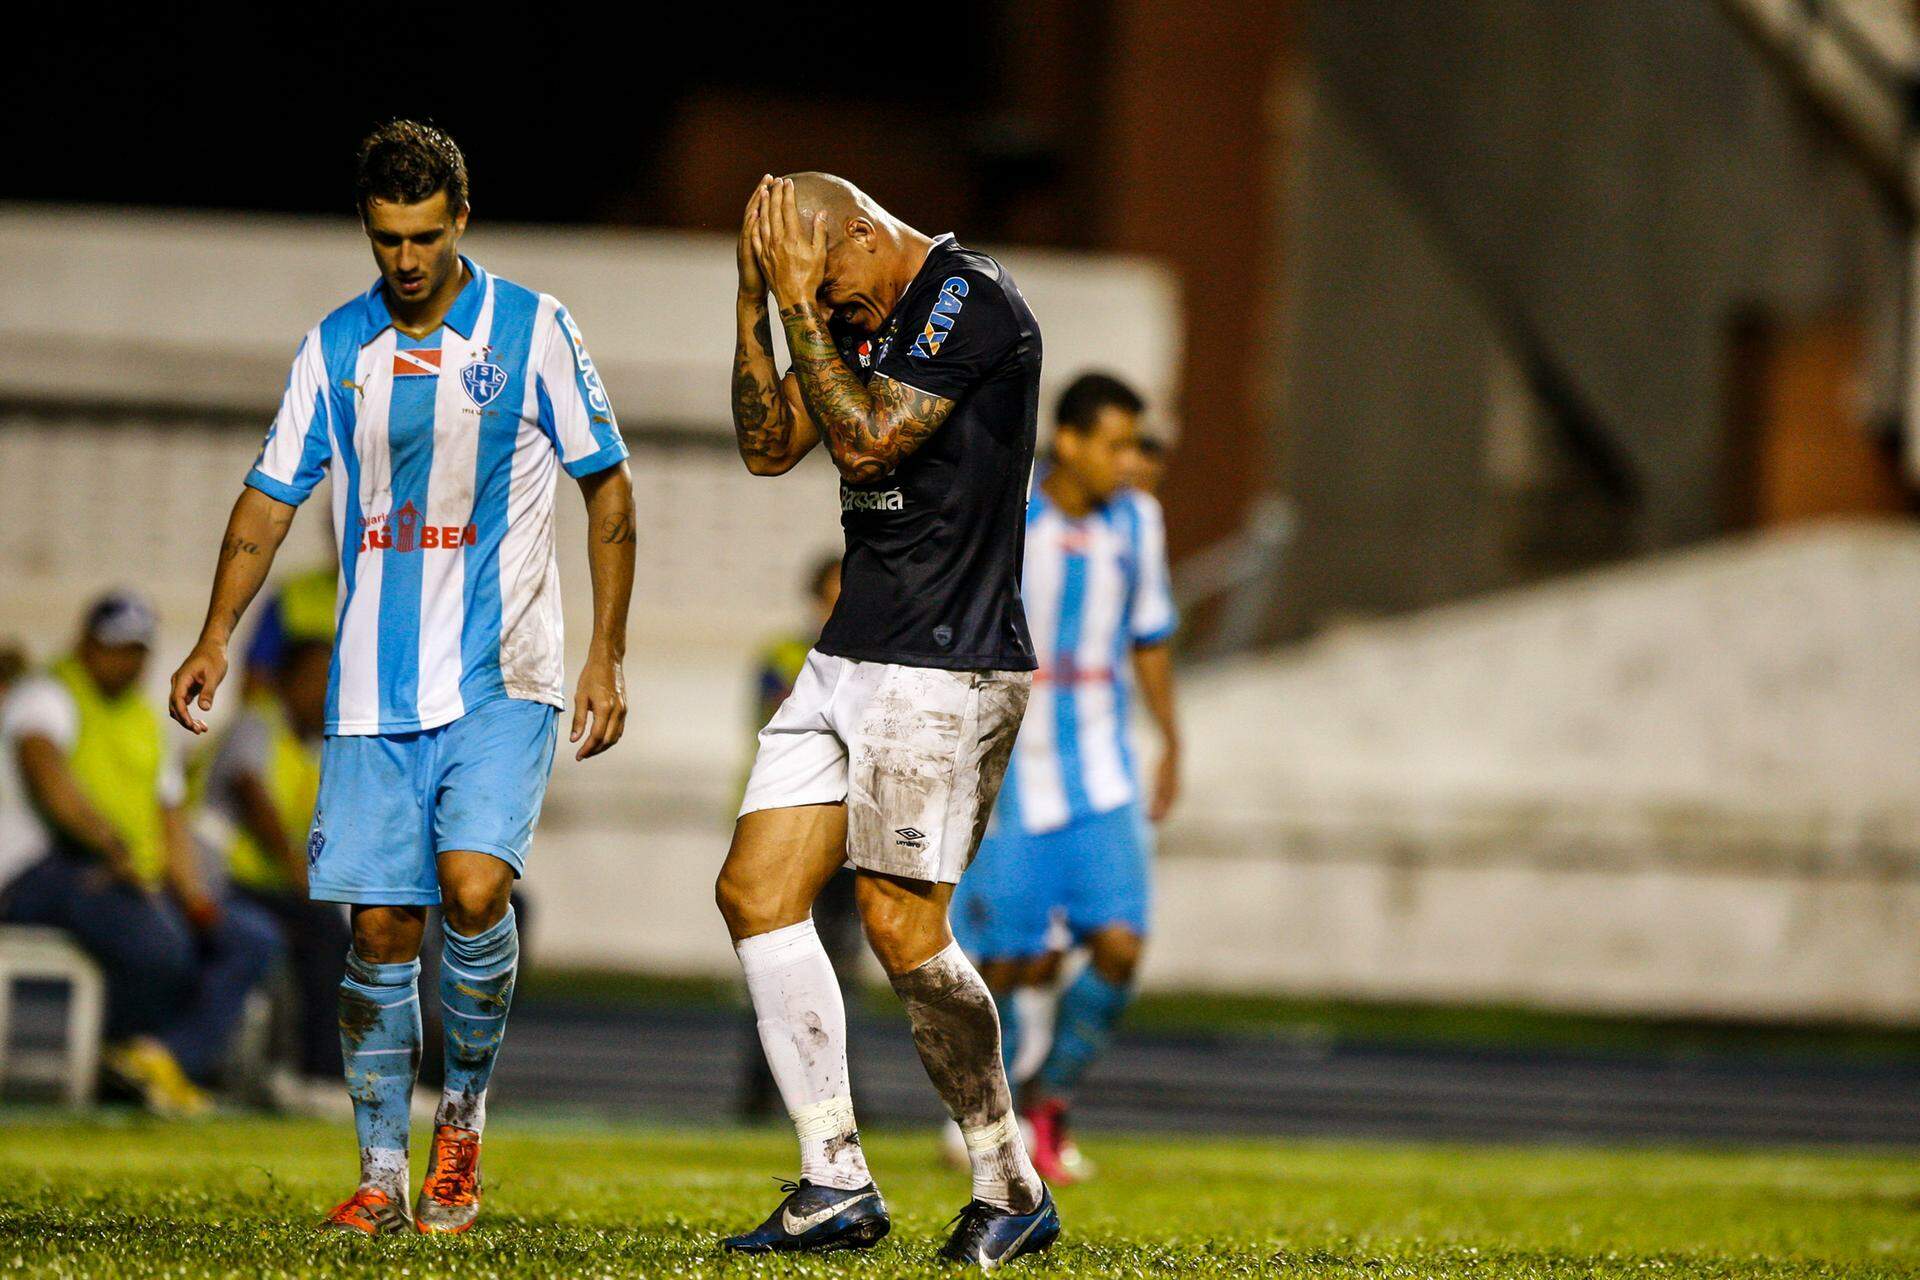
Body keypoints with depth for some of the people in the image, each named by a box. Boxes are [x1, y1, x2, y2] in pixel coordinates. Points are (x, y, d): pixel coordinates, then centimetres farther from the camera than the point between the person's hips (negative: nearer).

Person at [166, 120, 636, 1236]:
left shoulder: (533, 330, 0)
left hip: (502, 679, -3)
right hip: (375, 685, 3)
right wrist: (217, 636, 0)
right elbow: (272, 496, 12)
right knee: (381, 929, -1)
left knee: (474, 885, -21)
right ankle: (382, 1175, 8)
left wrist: (608, 654, 0)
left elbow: (608, 485, 4)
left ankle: (466, 1120, 0)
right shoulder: (335, 348, 8)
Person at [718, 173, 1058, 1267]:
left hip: (946, 671, -9)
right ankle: (838, 1185, 4)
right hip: (850, 658, 9)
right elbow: (769, 446, 11)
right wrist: (756, 300, 2)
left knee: (902, 929, -10)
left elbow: (866, 441, -20)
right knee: (757, 889, 1)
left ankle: (1013, 1187, 5)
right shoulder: (862, 315, 13)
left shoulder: (972, 298, -14)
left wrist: (799, 300, -16)